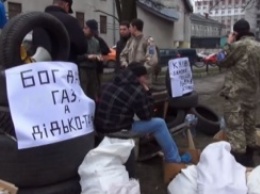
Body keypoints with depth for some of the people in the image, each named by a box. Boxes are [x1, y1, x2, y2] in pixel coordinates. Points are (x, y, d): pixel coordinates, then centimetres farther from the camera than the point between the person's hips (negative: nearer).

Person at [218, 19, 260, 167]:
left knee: (235, 126, -4)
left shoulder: (239, 45, -15)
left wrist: (229, 45, 6)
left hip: (236, 93, -8)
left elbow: (223, 62, -2)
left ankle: (238, 159, -4)